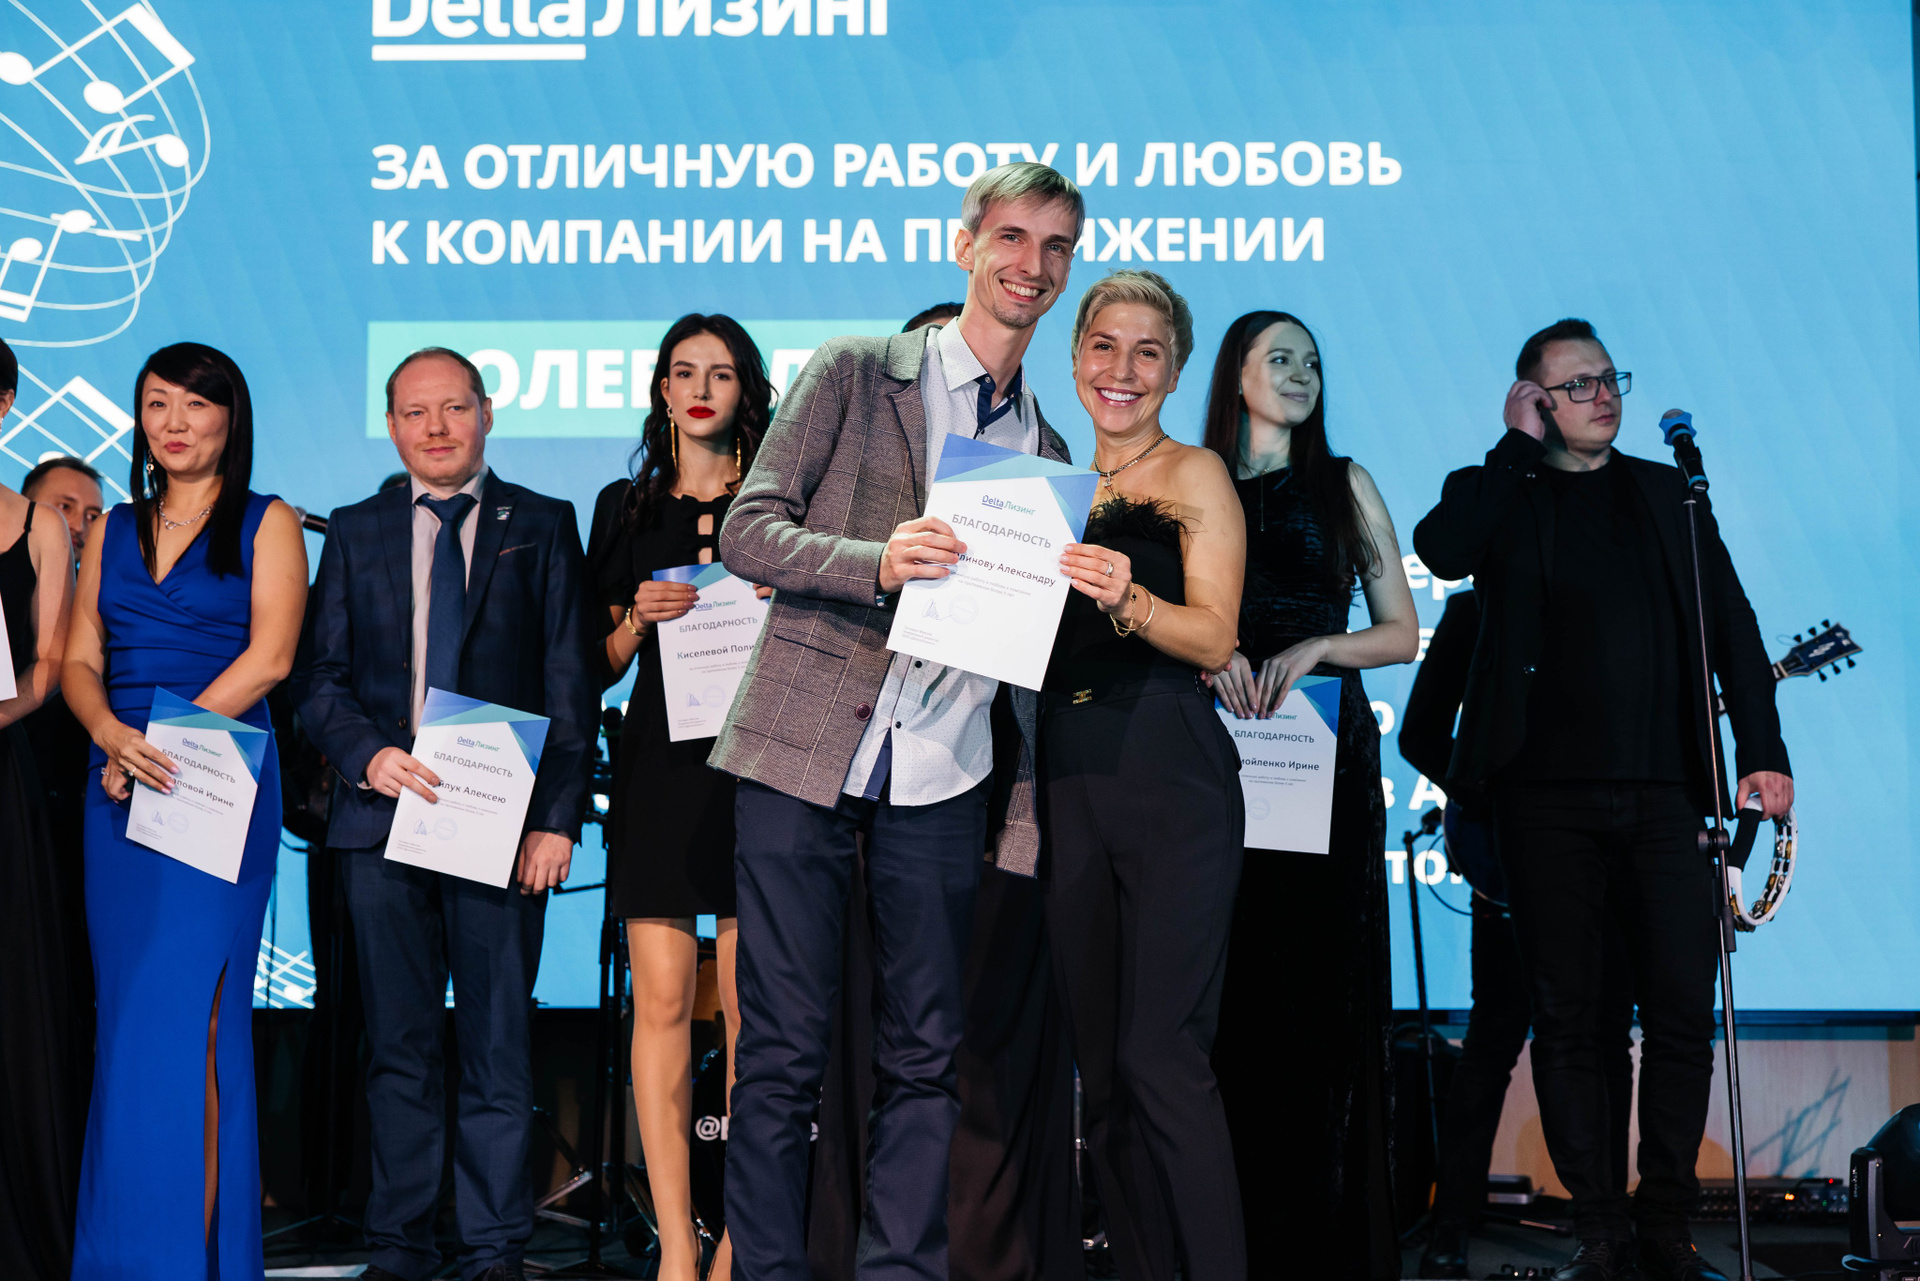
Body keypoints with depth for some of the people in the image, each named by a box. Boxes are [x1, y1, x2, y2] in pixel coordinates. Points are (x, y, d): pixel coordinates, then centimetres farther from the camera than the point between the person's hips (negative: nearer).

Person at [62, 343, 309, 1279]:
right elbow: (80, 660, 11)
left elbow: (268, 657, -7)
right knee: (127, 1017, 5)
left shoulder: (267, 524, 3)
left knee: (179, 1016, -10)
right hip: (121, 790, 5)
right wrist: (112, 734, -11)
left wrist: (168, 744, -13)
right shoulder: (114, 530, 17)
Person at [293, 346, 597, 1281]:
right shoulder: (355, 532, 13)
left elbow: (571, 684, 3)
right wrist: (369, 754, -10)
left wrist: (557, 816, -7)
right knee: (398, 1045, 7)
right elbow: (319, 678, 9)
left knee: (498, 1044, 0)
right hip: (382, 815, 2)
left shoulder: (542, 527, 8)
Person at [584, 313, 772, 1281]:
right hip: (657, 763, 1)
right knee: (662, 999, -5)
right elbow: (604, 665, 15)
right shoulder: (627, 508, 14)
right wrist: (638, 618, -5)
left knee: (748, 1005, -4)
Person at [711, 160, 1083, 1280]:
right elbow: (748, 529, -2)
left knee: (929, 1052, 5)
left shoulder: (1047, 451, 17)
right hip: (806, 751, -4)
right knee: (786, 1050, -1)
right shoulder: (854, 374, 5)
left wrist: (1026, 813, 7)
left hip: (945, 774, 4)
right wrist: (878, 564, -20)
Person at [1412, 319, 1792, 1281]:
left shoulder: (1668, 492, 16)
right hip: (1549, 796, -2)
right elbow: (1441, 551, -15)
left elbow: (1732, 624, 12)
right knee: (1567, 1020, 1)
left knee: (1683, 1014, -1)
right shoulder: (1500, 495, 9)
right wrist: (1521, 445, -5)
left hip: (1666, 794, 2)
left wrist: (1763, 753, 2)